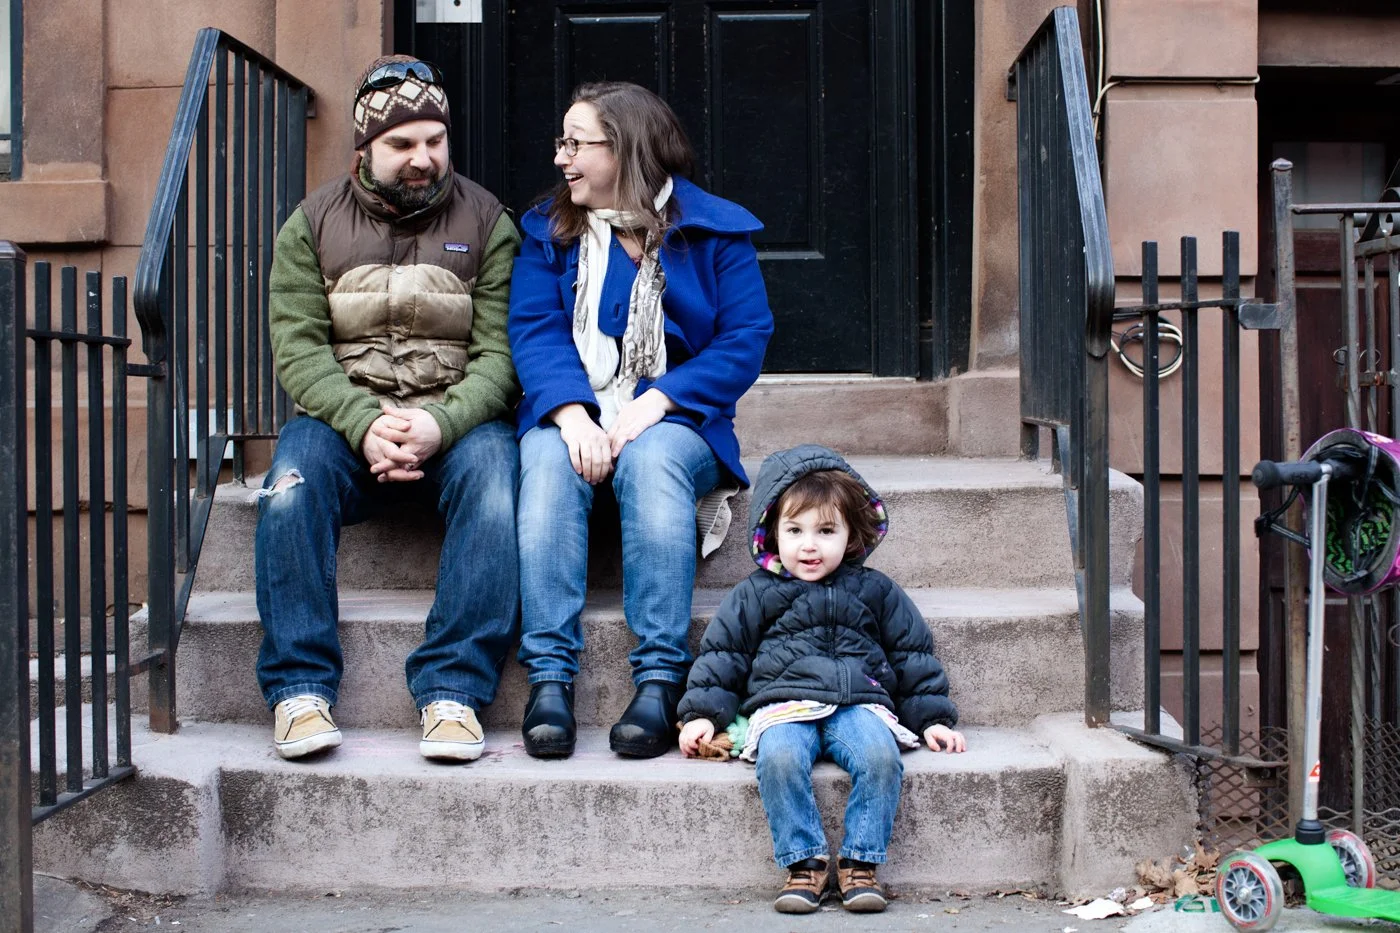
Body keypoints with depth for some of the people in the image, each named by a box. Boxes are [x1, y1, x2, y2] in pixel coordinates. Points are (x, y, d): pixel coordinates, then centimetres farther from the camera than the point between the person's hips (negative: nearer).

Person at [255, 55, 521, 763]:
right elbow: (298, 347, -3)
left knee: (492, 475, -33)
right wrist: (364, 424, -21)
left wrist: (441, 424, -23)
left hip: (458, 419, -1)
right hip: (344, 417, 1)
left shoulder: (485, 221, 5)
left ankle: (452, 691, -32)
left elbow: (498, 351, -5)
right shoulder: (313, 224, 8)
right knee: (291, 485, -30)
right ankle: (300, 690, -23)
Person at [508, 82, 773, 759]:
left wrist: (655, 402, -17)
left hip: (673, 417, -2)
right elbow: (534, 330, -2)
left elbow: (745, 340, -3)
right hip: (573, 412, 2)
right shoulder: (547, 230, 12)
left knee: (651, 460, -36)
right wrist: (572, 415, -21)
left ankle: (659, 682, -37)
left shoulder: (713, 231, 5)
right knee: (548, 461, -33)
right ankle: (549, 678, -37)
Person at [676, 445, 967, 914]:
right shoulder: (753, 596, 14)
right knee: (779, 759, -34)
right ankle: (804, 862, -23)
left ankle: (860, 862, -21)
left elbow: (913, 657, 20)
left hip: (858, 702, 1)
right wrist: (702, 713, 3)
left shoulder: (876, 592, 16)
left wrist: (932, 718, 12)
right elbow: (721, 655, 15)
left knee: (880, 756, -32)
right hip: (783, 704, -1)